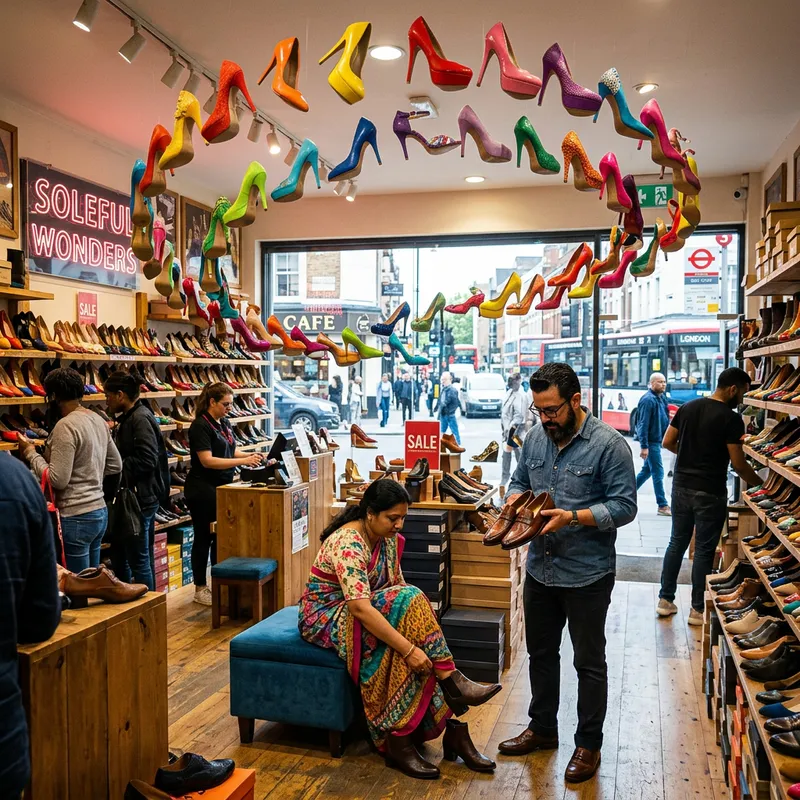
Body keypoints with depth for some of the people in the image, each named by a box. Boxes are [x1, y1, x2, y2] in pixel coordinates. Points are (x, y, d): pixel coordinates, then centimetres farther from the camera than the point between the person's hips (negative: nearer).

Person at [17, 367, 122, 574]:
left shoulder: (66, 425, -17)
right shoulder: (98, 420, 8)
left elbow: (57, 479, -19)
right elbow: (115, 465, 16)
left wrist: (31, 453, -8)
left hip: (75, 517, -9)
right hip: (99, 511, 9)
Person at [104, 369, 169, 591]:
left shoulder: (140, 419, -17)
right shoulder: (128, 418, 14)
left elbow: (147, 461, -23)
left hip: (140, 498, -10)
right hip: (132, 497, 10)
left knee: (139, 560, 0)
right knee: (119, 557, 18)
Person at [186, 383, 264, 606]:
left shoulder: (224, 423, 9)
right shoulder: (200, 426, -16)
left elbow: (232, 450, 18)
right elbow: (207, 460, -23)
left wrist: (250, 455, -3)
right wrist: (242, 461, -26)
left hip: (222, 487, 8)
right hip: (203, 489, -8)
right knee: (203, 538, 2)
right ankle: (200, 589, 13)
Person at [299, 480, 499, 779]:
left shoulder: (388, 537, -1)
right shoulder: (348, 544, -27)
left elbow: (398, 585, 2)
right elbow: (360, 608, -37)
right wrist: (409, 648, -40)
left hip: (365, 611, 7)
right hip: (327, 617, -7)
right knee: (407, 600, -29)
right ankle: (452, 682, -23)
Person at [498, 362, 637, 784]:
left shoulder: (609, 444, -16)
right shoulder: (535, 437, 3)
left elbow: (624, 506, -17)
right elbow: (519, 481, 14)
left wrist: (573, 517, -27)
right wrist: (515, 498, -8)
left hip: (587, 574, -6)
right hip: (540, 569, 6)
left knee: (589, 662, 10)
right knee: (541, 653, 20)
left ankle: (588, 744, 27)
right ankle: (542, 728, 39)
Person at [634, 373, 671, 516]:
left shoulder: (662, 398, 10)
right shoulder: (648, 399, -17)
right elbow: (643, 424, -21)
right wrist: (644, 446, -23)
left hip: (657, 440, 9)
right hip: (651, 441, -9)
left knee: (647, 470, 17)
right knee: (658, 472, -4)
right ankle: (662, 505, 4)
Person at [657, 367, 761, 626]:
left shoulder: (688, 408, 4)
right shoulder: (731, 419, -13)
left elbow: (667, 442, 8)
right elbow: (738, 464, -12)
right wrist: (760, 484, 2)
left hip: (682, 486, 6)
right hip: (710, 492, -6)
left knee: (677, 543, 14)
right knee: (704, 550, 4)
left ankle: (665, 599, 21)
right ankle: (697, 609, 13)